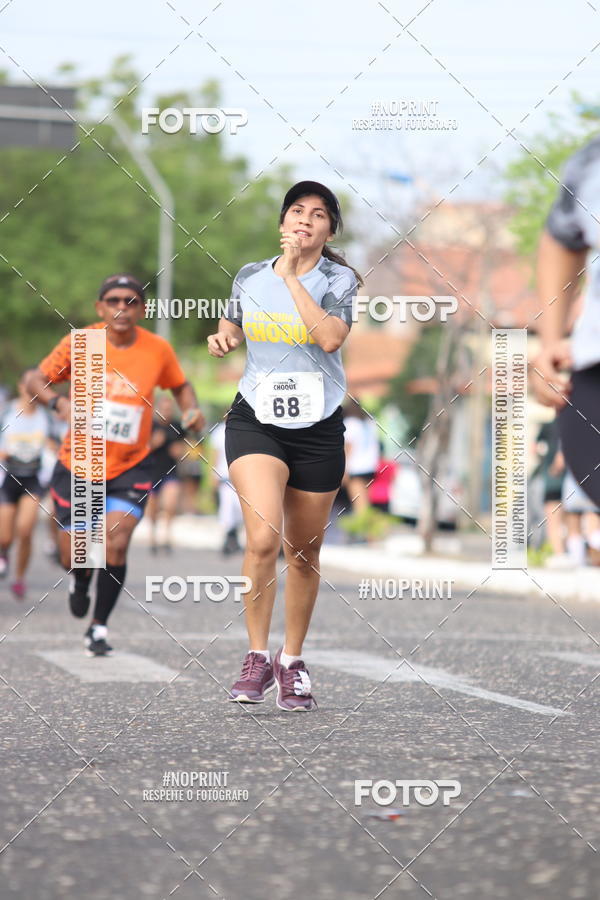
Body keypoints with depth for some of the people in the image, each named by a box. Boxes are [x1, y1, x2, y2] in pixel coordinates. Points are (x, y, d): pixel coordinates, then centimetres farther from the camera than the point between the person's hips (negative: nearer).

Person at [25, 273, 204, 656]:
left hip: (131, 467, 0)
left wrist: (191, 410, -9)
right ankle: (81, 582, 45)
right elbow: (37, 378, -4)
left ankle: (99, 627, 1)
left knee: (116, 544, -18)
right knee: (73, 556, 5)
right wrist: (59, 402, -25)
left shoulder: (158, 350, -7)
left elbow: (181, 385, 12)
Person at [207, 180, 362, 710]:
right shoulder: (250, 277, 3)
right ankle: (257, 657, -7)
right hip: (256, 421, 0)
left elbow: (330, 337, -23)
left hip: (318, 428, 0)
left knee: (304, 552, 10)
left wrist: (292, 276, -20)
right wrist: (222, 339, -1)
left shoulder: (338, 279, -5)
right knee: (263, 537, -20)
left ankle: (292, 661, 27)